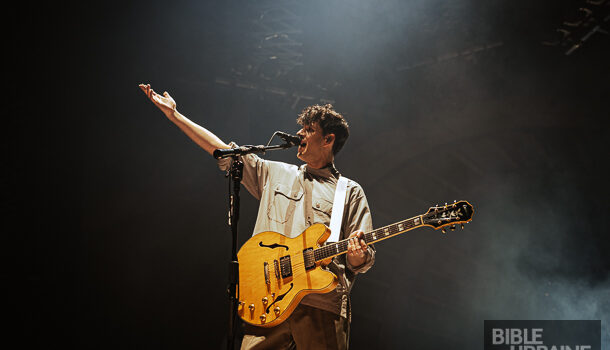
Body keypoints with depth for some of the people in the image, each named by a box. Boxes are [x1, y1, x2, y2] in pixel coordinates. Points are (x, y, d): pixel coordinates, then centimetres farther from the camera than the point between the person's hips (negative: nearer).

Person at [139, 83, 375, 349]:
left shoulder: (350, 192, 10)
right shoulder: (274, 174, 21)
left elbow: (361, 262, 6)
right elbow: (224, 151, 21)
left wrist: (357, 256, -19)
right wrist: (174, 114, 21)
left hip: (322, 306, -2)